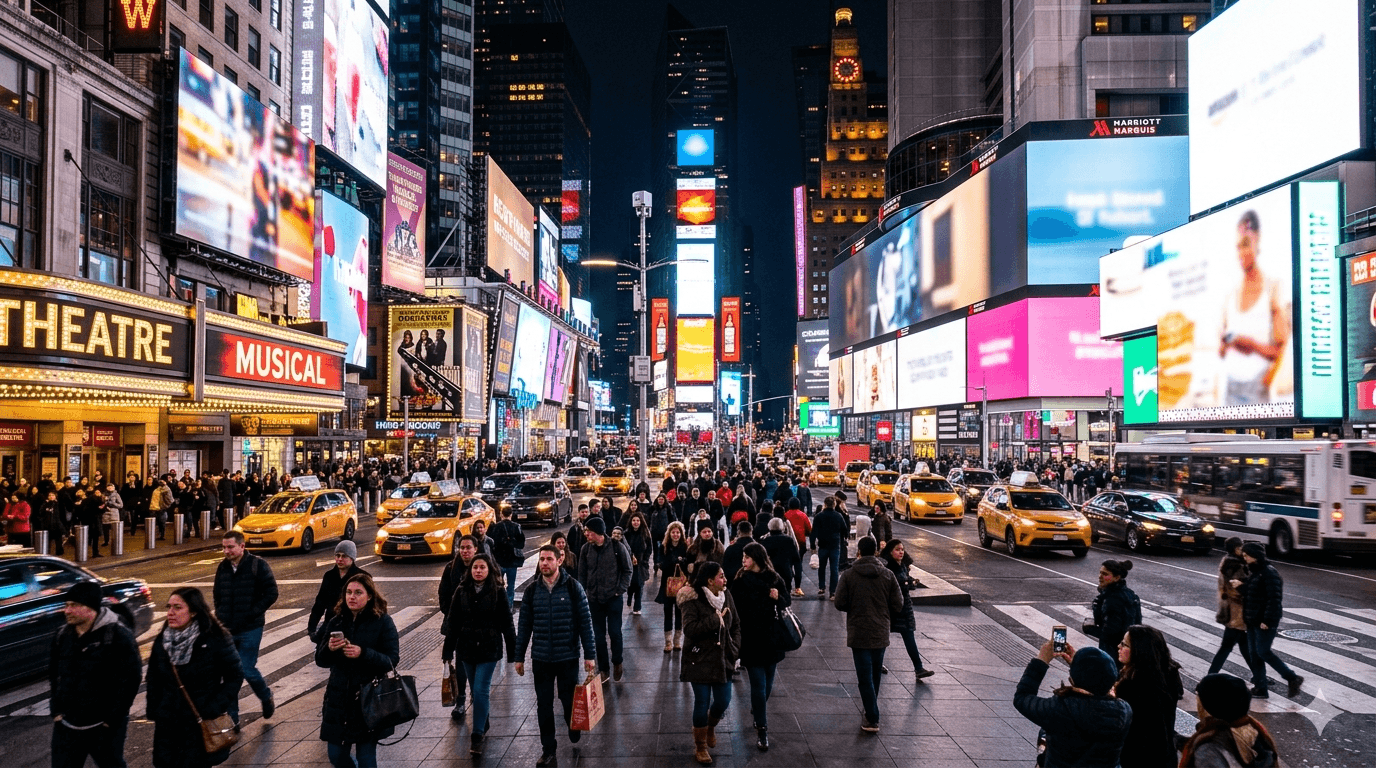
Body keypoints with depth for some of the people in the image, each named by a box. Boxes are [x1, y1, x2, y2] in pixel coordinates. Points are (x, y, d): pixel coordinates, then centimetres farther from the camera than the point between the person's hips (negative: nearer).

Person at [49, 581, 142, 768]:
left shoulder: (117, 636, -17)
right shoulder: (63, 635, 3)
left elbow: (131, 677, -16)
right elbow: (54, 674, 16)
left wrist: (112, 718, -14)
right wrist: (56, 709, 8)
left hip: (103, 727, -5)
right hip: (67, 725, 6)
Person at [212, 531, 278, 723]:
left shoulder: (258, 565, -9)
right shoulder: (223, 567, 7)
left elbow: (271, 593, -10)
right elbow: (218, 595, 21)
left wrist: (253, 613, -15)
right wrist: (220, 615, 6)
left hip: (250, 629, -5)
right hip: (227, 630, 5)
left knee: (247, 670, -6)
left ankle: (266, 697, 23)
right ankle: (231, 718, 17)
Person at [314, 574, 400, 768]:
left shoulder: (383, 622, -7)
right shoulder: (335, 622, 5)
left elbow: (391, 660, -12)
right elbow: (320, 660, 6)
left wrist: (363, 654, -26)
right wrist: (329, 649, -17)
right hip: (338, 700, 4)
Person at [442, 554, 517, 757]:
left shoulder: (498, 592, -7)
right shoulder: (462, 591, 1)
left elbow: (507, 623, -4)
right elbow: (453, 623, 6)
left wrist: (513, 651, -3)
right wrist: (447, 650, 5)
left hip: (489, 648, -3)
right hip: (467, 648, 3)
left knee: (481, 691, -9)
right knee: (476, 691, 13)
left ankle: (478, 738, -4)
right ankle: (484, 726, 32)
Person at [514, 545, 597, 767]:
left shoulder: (573, 587, -7)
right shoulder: (532, 590, 0)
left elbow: (585, 622, -5)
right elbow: (524, 625, 5)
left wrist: (589, 655, -6)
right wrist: (519, 657, 6)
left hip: (568, 657, -2)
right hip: (540, 658, 2)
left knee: (569, 699, 10)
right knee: (544, 705, 6)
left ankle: (574, 730, 40)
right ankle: (548, 750, 20)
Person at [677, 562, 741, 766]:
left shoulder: (726, 596, 1)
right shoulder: (693, 601, -16)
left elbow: (735, 625, 9)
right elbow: (689, 629, -25)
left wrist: (734, 650, -1)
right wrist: (715, 620, -23)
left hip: (723, 659, 5)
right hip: (700, 661, -5)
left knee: (723, 701, 8)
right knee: (702, 703, 0)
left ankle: (710, 727, 42)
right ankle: (700, 747, 20)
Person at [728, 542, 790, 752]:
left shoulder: (775, 579, -2)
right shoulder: (740, 581, -5)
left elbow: (788, 603, 6)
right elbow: (734, 608, -5)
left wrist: (778, 598, -15)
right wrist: (736, 635, -13)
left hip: (772, 639, 2)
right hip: (750, 640, -2)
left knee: (767, 683, 16)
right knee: (759, 685, -4)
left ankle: (757, 711, 43)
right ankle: (762, 730, 5)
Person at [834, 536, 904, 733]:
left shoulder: (849, 575, -9)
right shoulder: (887, 575, -3)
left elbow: (840, 603, -9)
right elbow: (897, 604, -1)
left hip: (858, 633, -3)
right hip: (880, 633, 3)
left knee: (865, 677, 1)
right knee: (875, 675, 19)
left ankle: (872, 719, -2)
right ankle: (872, 713, 32)